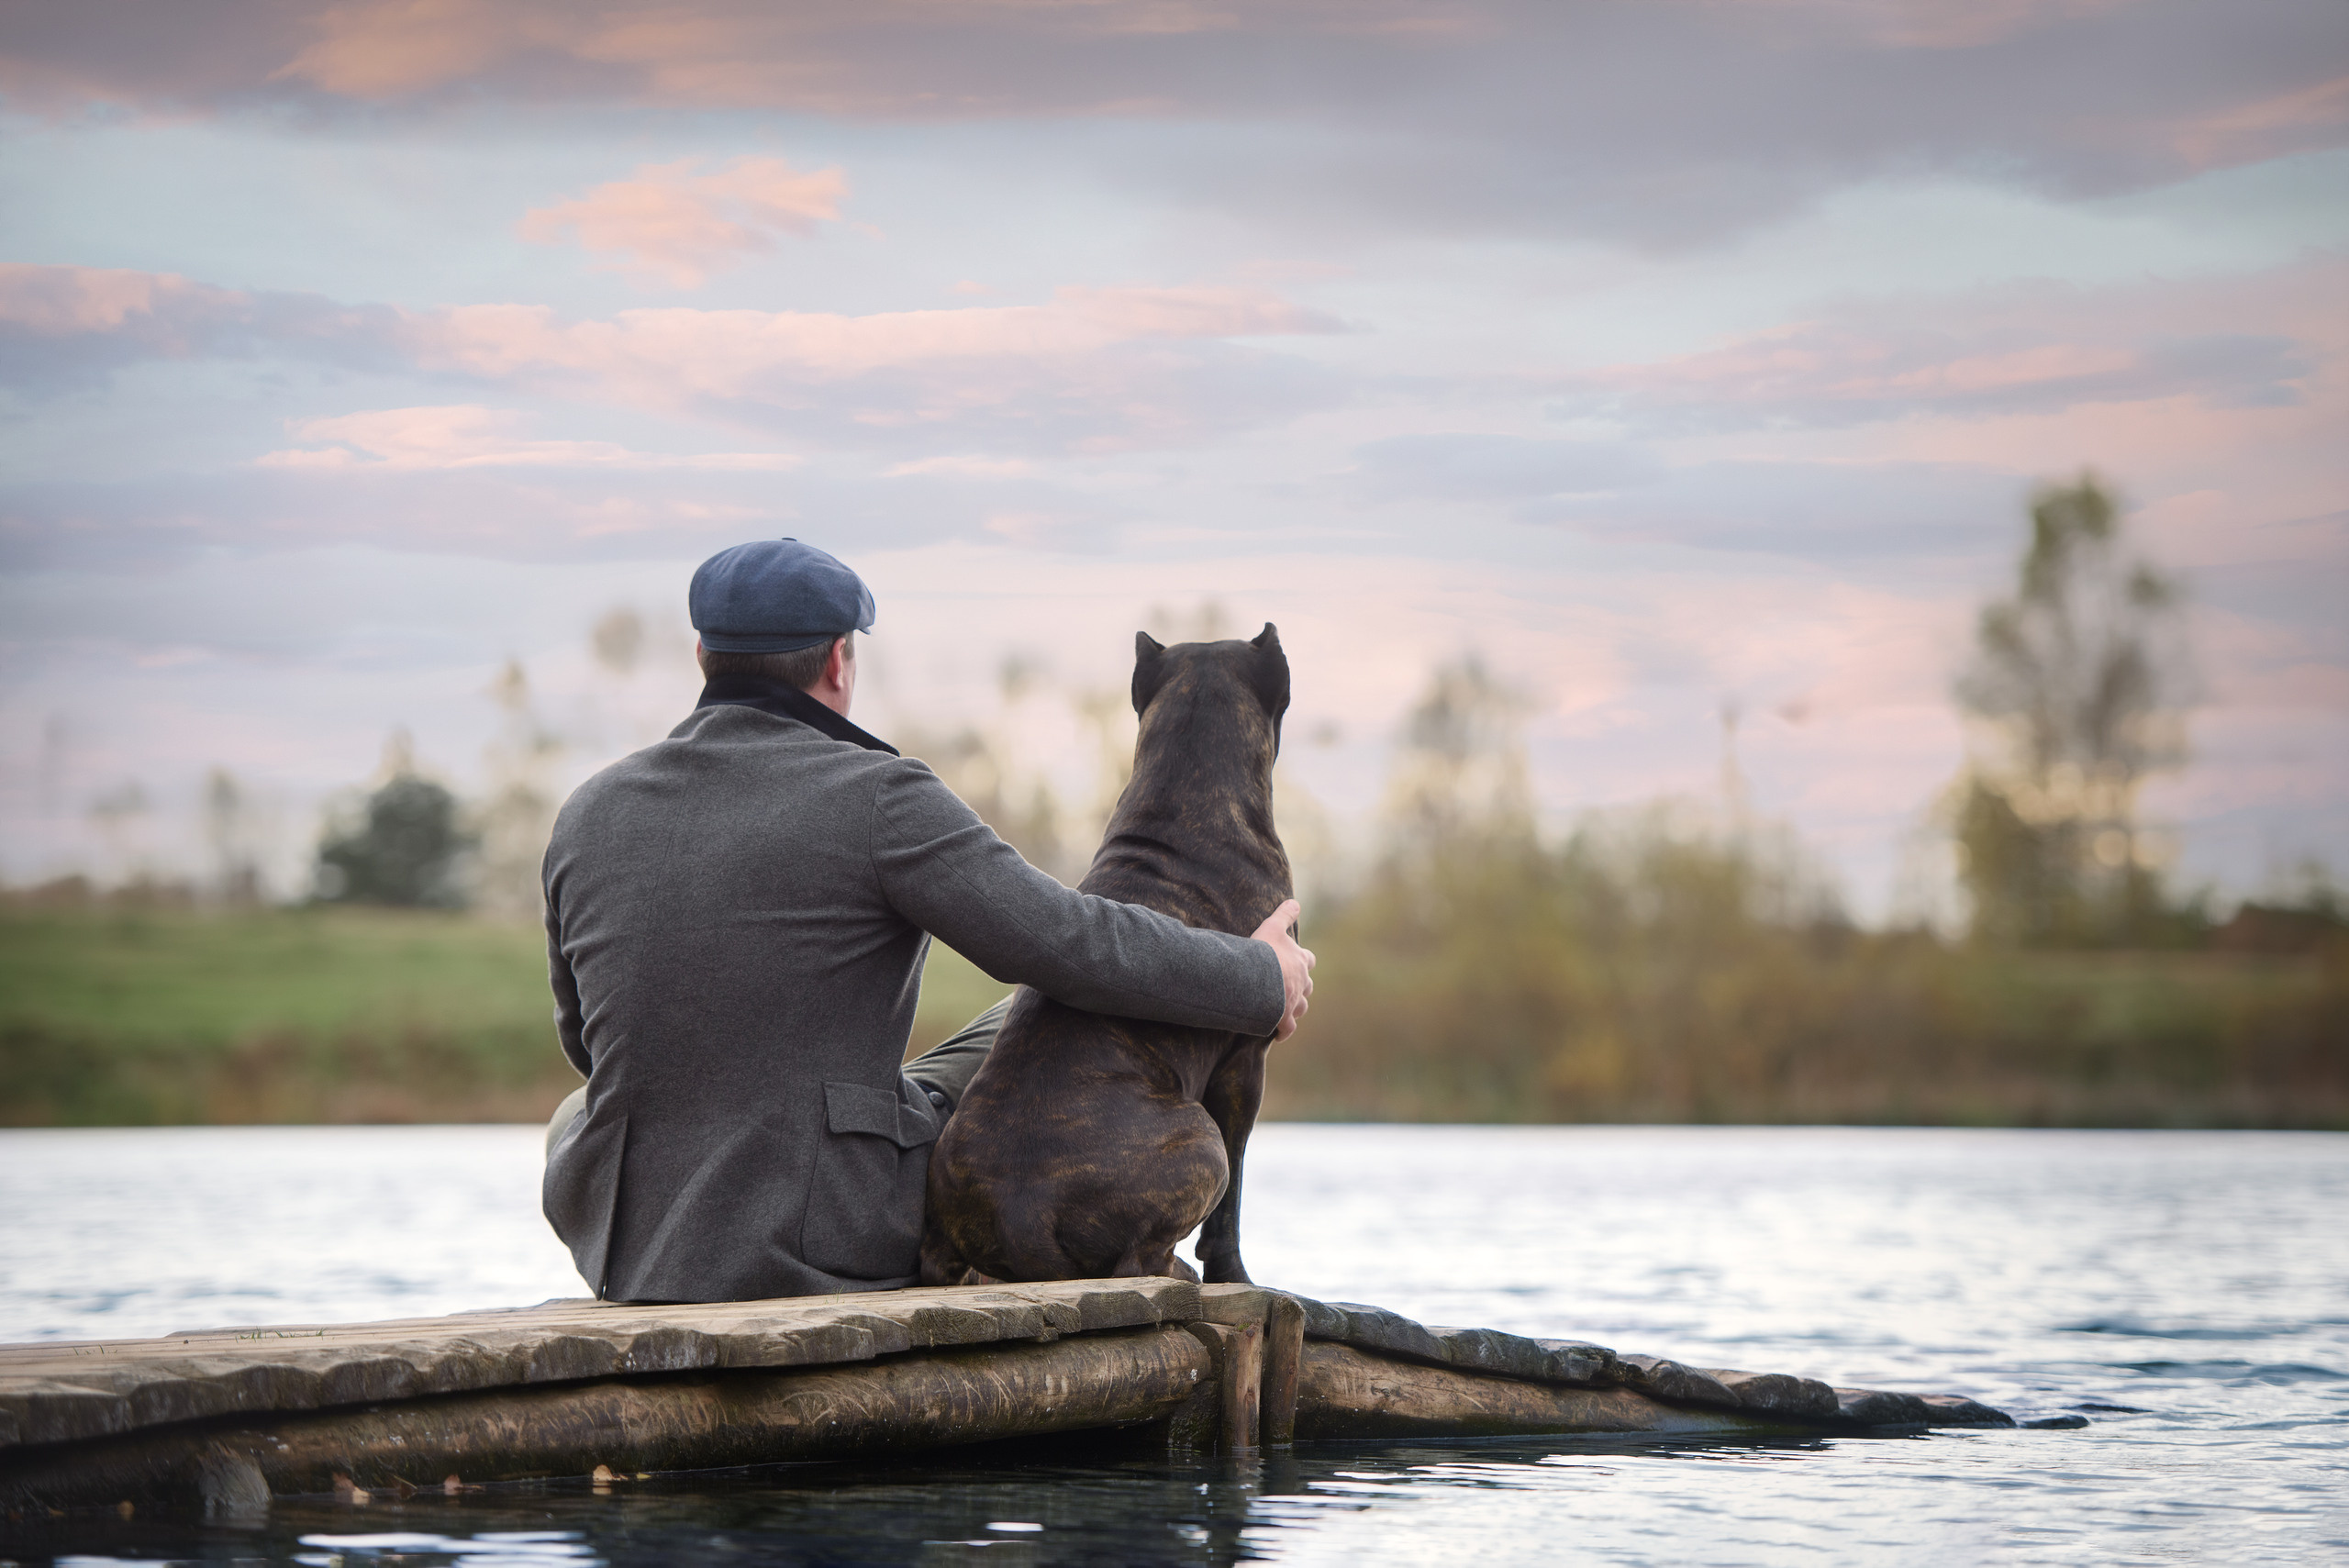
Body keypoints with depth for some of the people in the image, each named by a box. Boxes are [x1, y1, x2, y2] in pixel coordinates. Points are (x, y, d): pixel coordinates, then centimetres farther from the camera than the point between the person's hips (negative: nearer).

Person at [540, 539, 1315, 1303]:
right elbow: (1066, 945, -13)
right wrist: (1259, 980, 2)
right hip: (845, 1239, -4)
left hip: (631, 1254, 4)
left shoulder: (589, 817, 2)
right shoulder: (876, 800, -13)